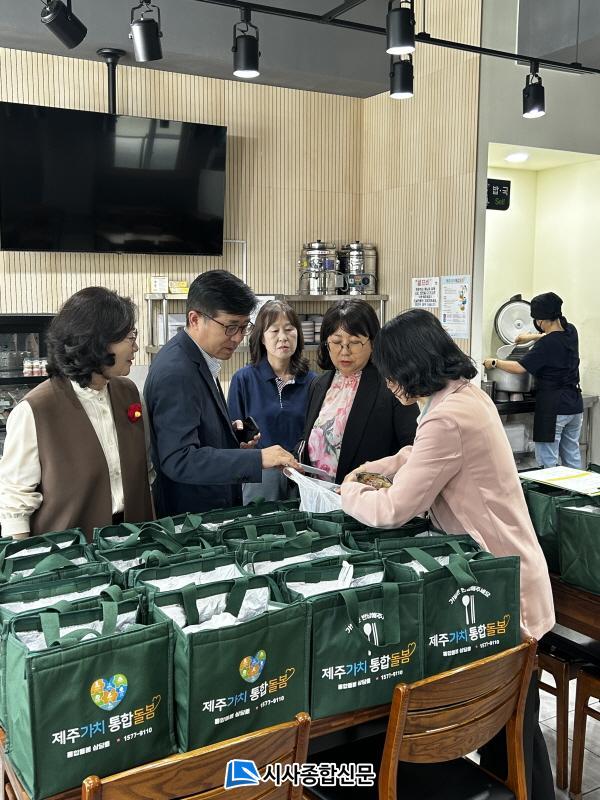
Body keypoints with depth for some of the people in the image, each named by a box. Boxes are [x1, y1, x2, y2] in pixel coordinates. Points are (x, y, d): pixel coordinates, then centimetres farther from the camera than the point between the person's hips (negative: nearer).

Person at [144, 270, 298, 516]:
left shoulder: (196, 359, 6)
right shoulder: (175, 373, -23)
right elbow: (178, 460, -28)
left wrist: (230, 432, 2)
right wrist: (257, 459, -32)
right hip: (189, 516, -9)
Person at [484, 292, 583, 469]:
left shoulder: (546, 344, -19)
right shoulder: (571, 332, 4)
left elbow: (519, 367, -16)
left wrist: (494, 362, -3)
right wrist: (532, 337, 28)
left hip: (553, 406, -8)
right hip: (575, 404, 8)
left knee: (547, 461, -2)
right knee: (572, 458, 15)